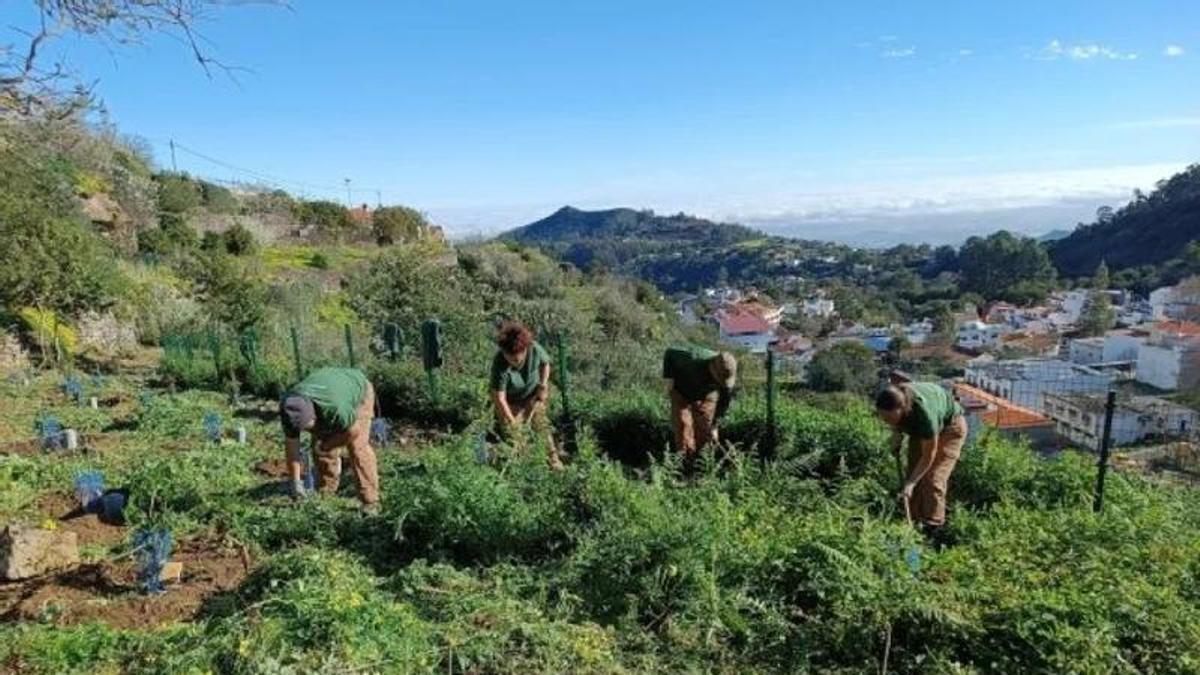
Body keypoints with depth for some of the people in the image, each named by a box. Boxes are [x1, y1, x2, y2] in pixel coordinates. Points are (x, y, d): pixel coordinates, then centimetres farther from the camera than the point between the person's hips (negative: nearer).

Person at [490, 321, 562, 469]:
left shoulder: (535, 350, -29)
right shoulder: (500, 364, -37)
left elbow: (545, 364, -3)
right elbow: (499, 398, -31)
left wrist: (543, 384, -14)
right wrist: (511, 422, -32)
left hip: (533, 395, 2)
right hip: (510, 400, -2)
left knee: (540, 424, 1)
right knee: (509, 431, -3)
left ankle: (552, 458, 16)